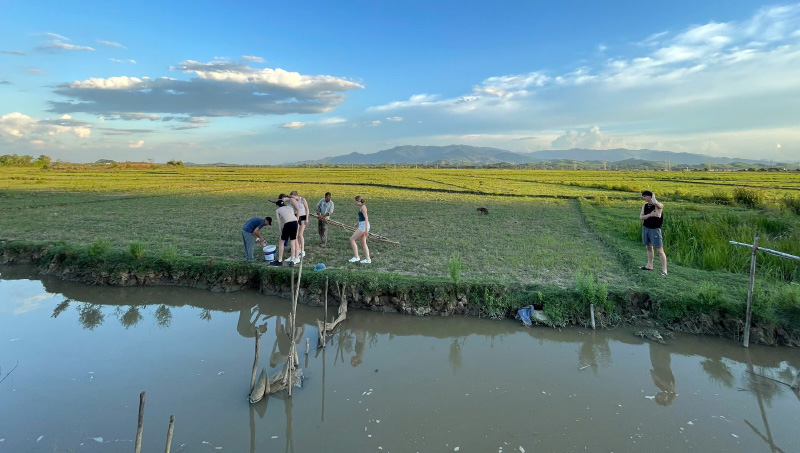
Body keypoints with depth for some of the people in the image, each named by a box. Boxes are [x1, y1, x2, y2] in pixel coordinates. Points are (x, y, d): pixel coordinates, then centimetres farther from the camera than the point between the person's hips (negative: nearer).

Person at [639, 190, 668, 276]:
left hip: (655, 229, -6)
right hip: (645, 228, 6)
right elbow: (641, 217, -4)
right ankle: (649, 265, 29)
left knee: (659, 250, -5)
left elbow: (655, 203, -37)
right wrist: (650, 215, -18)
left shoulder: (659, 205, -11)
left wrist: (653, 197, -20)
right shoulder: (645, 206, 6)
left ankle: (664, 270, -1)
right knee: (648, 247, 17)